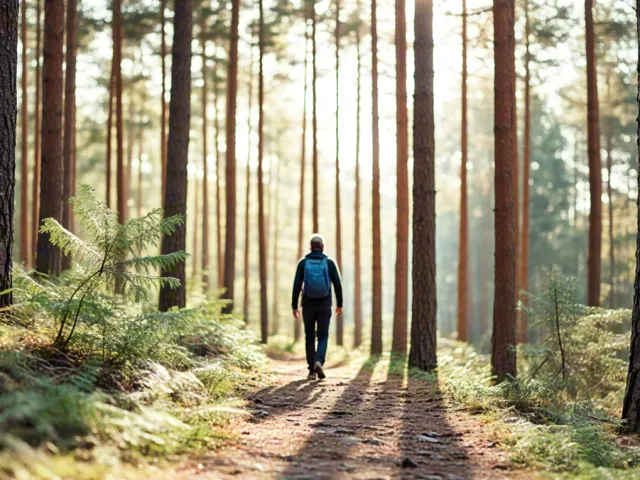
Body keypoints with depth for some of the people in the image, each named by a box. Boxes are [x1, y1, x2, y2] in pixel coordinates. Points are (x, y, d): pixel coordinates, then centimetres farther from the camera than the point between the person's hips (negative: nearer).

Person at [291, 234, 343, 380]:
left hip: (308, 305, 1)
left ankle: (312, 371, 10)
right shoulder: (329, 262, -1)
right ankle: (318, 362, -21)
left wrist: (294, 306, 0)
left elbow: (297, 285, -6)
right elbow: (337, 285, -2)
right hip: (324, 305, 0)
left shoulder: (303, 262, -2)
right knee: (323, 336, 5)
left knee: (310, 337, 11)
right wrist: (340, 305, 8)